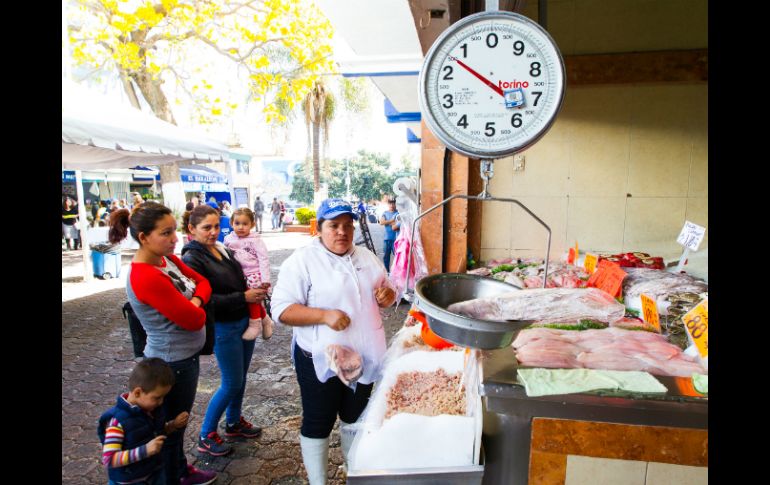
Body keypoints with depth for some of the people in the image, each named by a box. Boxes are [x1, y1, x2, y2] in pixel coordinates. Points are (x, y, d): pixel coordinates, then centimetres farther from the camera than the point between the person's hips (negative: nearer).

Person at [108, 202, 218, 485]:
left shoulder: (167, 259, -2)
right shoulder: (146, 278, -29)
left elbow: (202, 282, 7)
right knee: (171, 428, 12)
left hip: (186, 356, 9)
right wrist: (196, 309, -4)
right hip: (172, 364, -9)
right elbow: (193, 320, -26)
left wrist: (194, 302, -13)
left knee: (177, 422, 26)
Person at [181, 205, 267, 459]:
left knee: (240, 377, 19)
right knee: (232, 384, 2)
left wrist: (256, 290, 0)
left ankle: (234, 422, 39)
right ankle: (206, 436, 21)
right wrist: (244, 297, -24)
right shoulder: (192, 259, -16)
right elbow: (205, 300, -23)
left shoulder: (223, 249, 5)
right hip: (223, 328, -7)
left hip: (244, 321, 7)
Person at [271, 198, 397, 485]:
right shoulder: (301, 262, -14)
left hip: (363, 357, 6)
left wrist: (387, 296, -9)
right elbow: (282, 310, -19)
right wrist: (324, 315, -31)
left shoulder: (367, 258, 5)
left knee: (354, 418, 23)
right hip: (320, 360, -5)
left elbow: (385, 297, 15)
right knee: (317, 425, 10)